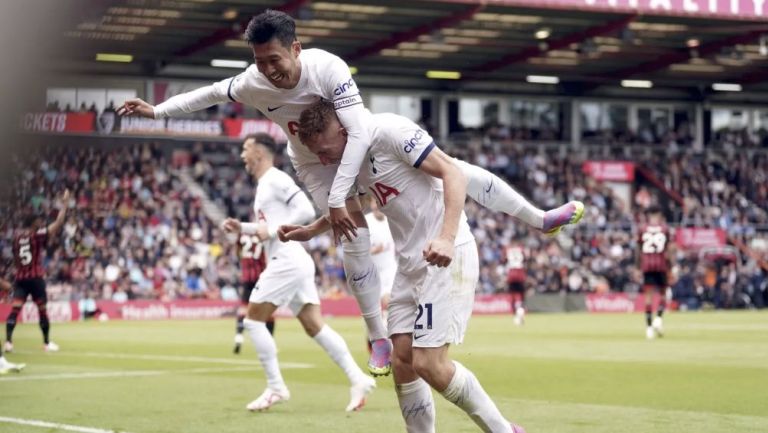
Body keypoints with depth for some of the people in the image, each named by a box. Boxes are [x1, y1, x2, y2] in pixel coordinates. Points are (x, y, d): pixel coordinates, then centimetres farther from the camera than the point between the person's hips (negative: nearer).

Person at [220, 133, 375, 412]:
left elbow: (306, 211, -19)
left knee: (253, 320, -4)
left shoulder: (275, 180, -9)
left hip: (287, 261, -10)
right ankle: (358, 379, -2)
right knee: (315, 326, 4)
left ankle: (276, 388, -2)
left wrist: (272, 231, -18)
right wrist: (241, 228, 19)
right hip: (293, 263, 10)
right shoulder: (264, 184, 21)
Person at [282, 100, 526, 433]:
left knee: (428, 363, -14)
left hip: (445, 256, -9)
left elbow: (453, 173, -19)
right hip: (410, 263, 9)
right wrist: (309, 231, 22)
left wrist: (447, 237, -31)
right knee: (401, 362, 3)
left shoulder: (390, 131, -15)